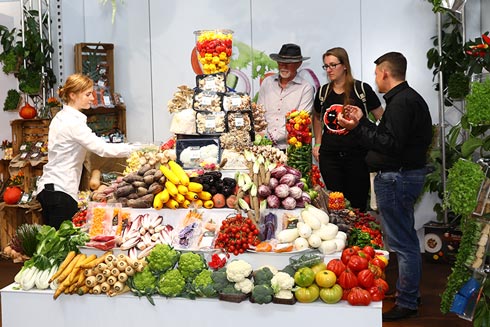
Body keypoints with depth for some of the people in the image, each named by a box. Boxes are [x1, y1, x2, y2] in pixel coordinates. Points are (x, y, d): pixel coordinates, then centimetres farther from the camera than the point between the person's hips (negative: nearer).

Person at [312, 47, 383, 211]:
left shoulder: (362, 89, -3)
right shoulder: (323, 91, 8)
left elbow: (382, 119, 0)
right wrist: (317, 144, 16)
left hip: (357, 155, -3)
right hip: (329, 156, 3)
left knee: (357, 204, 1)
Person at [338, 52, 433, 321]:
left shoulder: (402, 102, -18)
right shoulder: (408, 98, 17)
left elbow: (391, 144, -25)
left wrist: (358, 128, -22)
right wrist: (362, 122, 15)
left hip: (397, 178, -12)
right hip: (403, 175, 12)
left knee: (402, 242, -4)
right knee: (405, 238, 20)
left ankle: (407, 303, 5)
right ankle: (407, 291, 33)